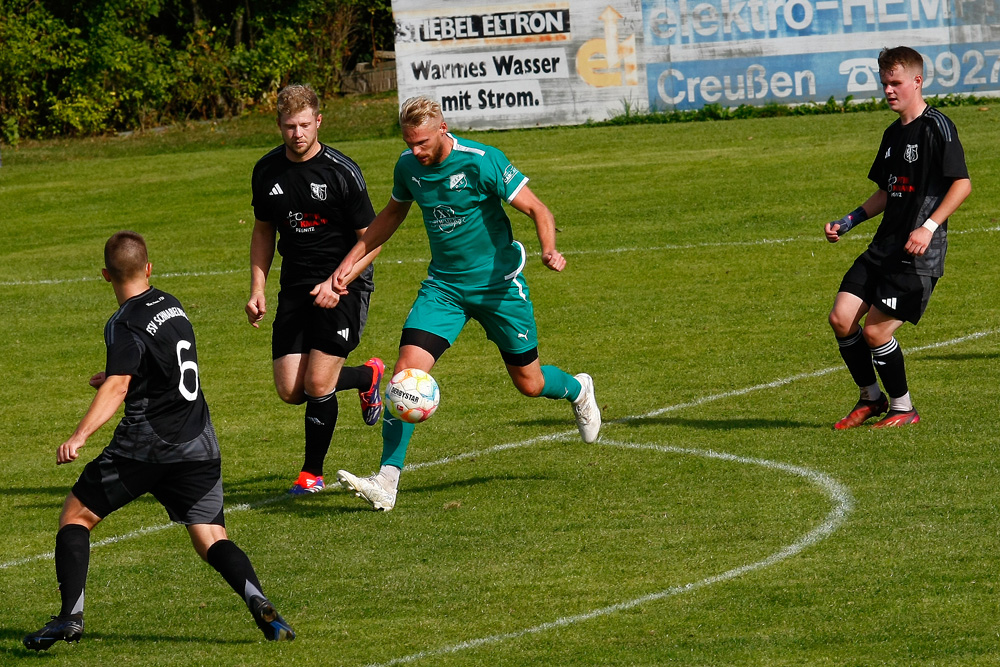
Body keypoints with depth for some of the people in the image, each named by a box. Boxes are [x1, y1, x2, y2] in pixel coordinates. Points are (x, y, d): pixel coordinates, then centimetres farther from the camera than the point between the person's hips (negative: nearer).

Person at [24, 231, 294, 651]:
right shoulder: (171, 306, 14)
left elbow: (117, 388, -24)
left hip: (145, 444, -6)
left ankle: (70, 616, -4)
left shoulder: (126, 326, -9)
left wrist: (79, 436, -33)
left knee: (75, 517, 8)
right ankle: (259, 604, -24)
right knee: (211, 540, 3)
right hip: (199, 446, 6)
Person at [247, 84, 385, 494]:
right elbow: (264, 231, 17)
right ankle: (367, 376, 27)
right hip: (296, 287, 5)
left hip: (344, 286, -5)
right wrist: (257, 289, 7)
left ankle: (313, 472, 9)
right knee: (290, 391, -2)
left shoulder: (341, 172, -13)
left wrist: (337, 283, -20)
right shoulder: (267, 171, 2)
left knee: (317, 384, -13)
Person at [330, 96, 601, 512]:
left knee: (529, 383, 9)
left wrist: (548, 249, -35)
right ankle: (386, 483, -18)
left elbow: (536, 209, -16)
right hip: (443, 286, 4)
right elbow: (393, 213, 18)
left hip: (498, 284, -4)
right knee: (407, 369, -17)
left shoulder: (482, 162, -20)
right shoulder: (408, 166, -3)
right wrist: (353, 259, 12)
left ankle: (577, 391, 48)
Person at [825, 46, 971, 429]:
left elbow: (962, 184, -16)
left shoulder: (936, 127, -10)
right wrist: (848, 222, 16)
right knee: (841, 319, -1)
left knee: (875, 331, -10)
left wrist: (929, 226, -25)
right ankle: (871, 398, 17)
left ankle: (903, 409, 9)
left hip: (920, 253, -8)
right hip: (884, 247, 8)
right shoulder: (893, 134, 17)